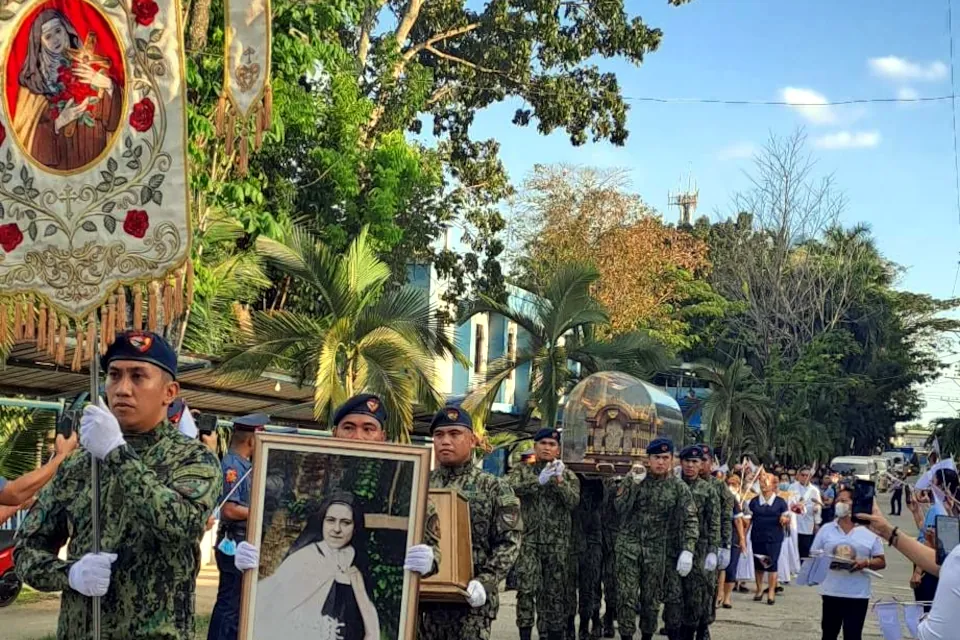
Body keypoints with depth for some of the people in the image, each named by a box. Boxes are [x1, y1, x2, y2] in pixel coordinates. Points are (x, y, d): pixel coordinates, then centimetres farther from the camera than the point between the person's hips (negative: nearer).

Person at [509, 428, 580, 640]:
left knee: (554, 592, 7)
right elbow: (511, 489, -14)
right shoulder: (522, 470, 7)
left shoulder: (568, 475, 9)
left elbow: (573, 502, -7)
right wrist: (539, 481, -26)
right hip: (529, 540, -1)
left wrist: (559, 481, -23)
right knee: (526, 588, -13)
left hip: (557, 543, 1)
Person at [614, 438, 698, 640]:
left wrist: (687, 550, -17)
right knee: (626, 595, -2)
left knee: (652, 598, 9)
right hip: (629, 546, 0)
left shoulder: (678, 487, -1)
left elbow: (690, 520, -6)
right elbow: (619, 508, -4)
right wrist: (632, 483, -14)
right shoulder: (636, 479, 3)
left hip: (657, 551, 0)